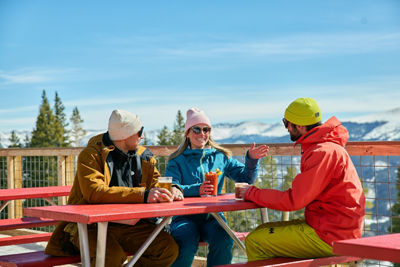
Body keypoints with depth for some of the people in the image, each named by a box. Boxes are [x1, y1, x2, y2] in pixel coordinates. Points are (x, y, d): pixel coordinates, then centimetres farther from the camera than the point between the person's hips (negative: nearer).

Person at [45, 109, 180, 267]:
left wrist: (172, 191, -9)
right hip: (92, 225, -6)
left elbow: (156, 183, 18)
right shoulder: (91, 155, -10)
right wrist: (142, 195, -33)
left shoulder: (143, 157, 10)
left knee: (169, 248, -15)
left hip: (128, 225, 6)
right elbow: (94, 191, -27)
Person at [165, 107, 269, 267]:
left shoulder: (220, 157, 15)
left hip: (213, 216, 2)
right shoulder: (177, 160, 5)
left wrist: (252, 160, -9)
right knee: (187, 243, -32)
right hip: (185, 217, -2)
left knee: (223, 241, -29)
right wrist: (196, 190, -28)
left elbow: (245, 178, 11)